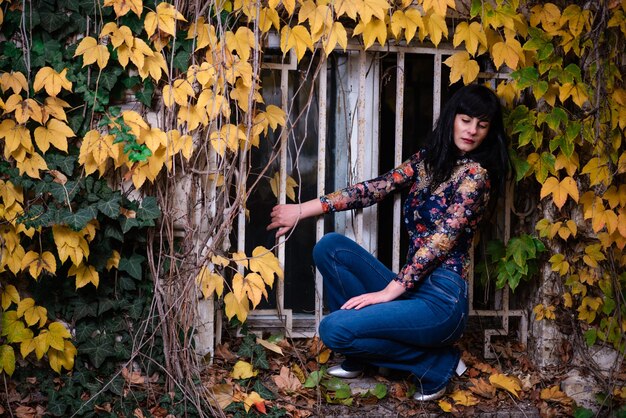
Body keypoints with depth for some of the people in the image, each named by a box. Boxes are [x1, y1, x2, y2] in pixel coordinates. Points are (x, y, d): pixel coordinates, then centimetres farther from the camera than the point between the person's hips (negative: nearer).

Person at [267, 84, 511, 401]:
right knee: (330, 247, -2)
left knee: (333, 329, -19)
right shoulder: (427, 159, 12)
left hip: (440, 300, -7)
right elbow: (374, 189, 9)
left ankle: (437, 363, -1)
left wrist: (388, 292, -18)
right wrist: (301, 211, 5)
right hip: (411, 287, 8)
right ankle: (359, 353, 6)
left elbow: (440, 242, -15)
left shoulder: (475, 173, -9)